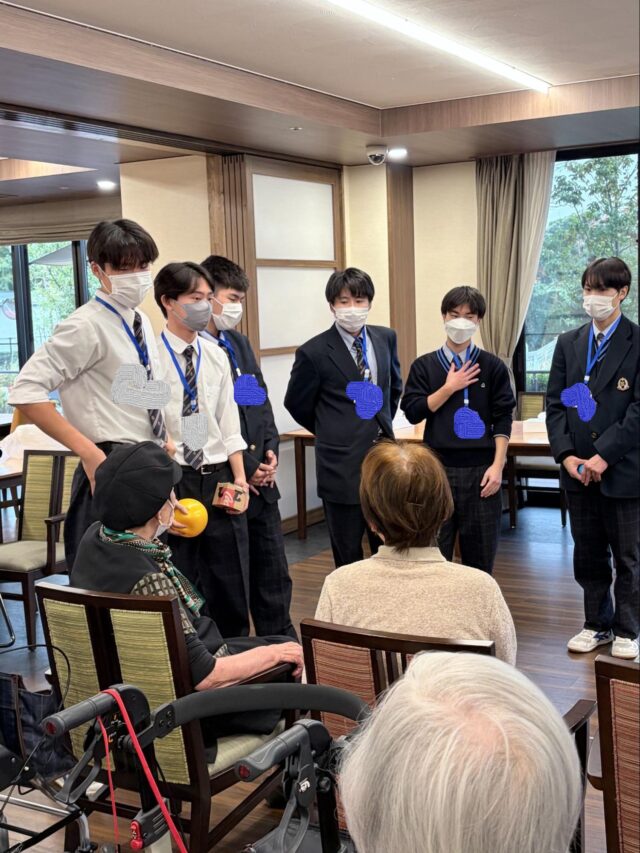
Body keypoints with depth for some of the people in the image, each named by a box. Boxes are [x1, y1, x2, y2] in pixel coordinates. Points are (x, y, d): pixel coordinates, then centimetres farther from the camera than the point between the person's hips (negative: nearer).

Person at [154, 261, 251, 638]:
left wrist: (239, 477, 2)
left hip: (219, 479, 5)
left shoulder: (216, 356, 8)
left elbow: (229, 424, 10)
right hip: (173, 480, -5)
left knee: (232, 585, 11)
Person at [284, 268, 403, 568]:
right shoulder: (314, 352, -11)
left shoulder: (386, 338, 5)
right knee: (348, 556, 8)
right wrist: (333, 434, 8)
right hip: (343, 465, -4)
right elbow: (297, 404, 1)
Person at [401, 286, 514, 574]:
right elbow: (412, 412, -3)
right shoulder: (424, 365, 5)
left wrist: (497, 466, -7)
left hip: (480, 469, 0)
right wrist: (449, 388, -10)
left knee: (480, 553, 8)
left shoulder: (492, 366, 4)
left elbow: (502, 419, 1)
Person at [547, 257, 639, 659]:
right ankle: (597, 624, 29)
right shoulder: (568, 343, 8)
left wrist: (604, 456, -17)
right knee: (587, 554, 13)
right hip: (578, 470, 4)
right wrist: (566, 455, -7)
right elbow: (555, 404, 6)